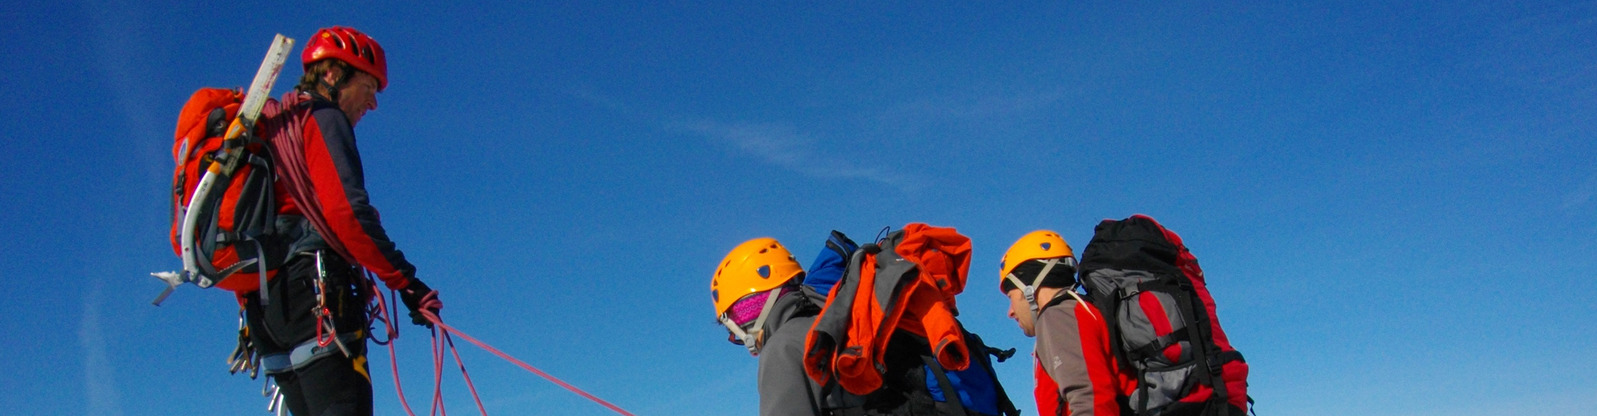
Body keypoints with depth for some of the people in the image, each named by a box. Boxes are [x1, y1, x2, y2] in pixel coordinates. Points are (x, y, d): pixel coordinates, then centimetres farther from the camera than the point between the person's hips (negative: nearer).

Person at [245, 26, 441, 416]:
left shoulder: (270, 126, 28)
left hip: (263, 301, 9)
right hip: (313, 293, -9)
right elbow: (345, 210, -15)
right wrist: (406, 281, -15)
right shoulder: (322, 118, 1)